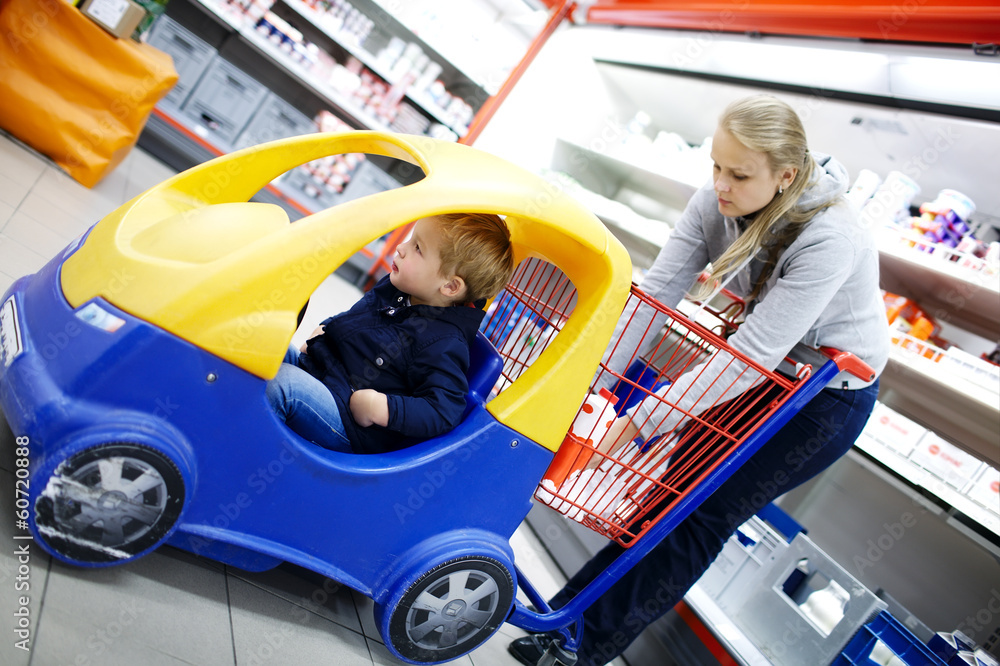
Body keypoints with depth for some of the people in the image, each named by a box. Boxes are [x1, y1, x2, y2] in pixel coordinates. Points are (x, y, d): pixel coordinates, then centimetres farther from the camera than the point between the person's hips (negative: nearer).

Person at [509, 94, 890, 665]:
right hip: (766, 357, 6)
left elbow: (752, 357, -35)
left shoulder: (829, 238, -33)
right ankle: (567, 618, 12)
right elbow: (658, 291, -18)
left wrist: (639, 419, -36)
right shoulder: (718, 202, -14)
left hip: (829, 394, -5)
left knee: (700, 516, -6)